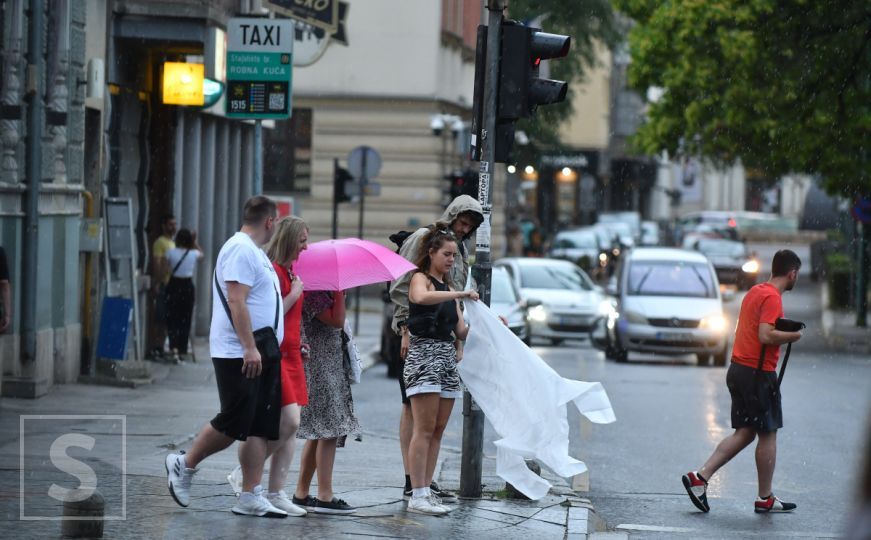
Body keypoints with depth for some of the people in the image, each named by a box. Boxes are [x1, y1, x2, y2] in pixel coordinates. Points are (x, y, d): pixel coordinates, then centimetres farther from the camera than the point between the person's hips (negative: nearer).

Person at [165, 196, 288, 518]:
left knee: (260, 428, 4)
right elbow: (235, 301, -21)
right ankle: (184, 465, 12)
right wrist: (249, 347, -25)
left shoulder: (254, 252, 21)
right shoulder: (240, 250, -12)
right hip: (239, 355, -10)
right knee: (233, 423, -8)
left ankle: (251, 497, 3)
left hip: (261, 354, 10)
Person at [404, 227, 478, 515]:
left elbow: (461, 330, 15)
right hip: (424, 355, -8)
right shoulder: (420, 279, -2)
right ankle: (418, 495, -12)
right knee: (424, 429, -11)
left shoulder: (448, 288, 21)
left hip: (448, 358, 8)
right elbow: (422, 297, -28)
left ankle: (425, 490, 7)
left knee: (438, 430, 5)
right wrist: (461, 294, -29)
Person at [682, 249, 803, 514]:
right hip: (758, 373, -9)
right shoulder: (772, 297, -14)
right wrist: (793, 336, -9)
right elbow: (766, 335, -24)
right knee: (768, 435, 2)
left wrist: (783, 332, 16)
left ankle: (700, 476, 1)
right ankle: (765, 499, 8)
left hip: (738, 369, 9)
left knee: (744, 433, 11)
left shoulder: (755, 291, 15)